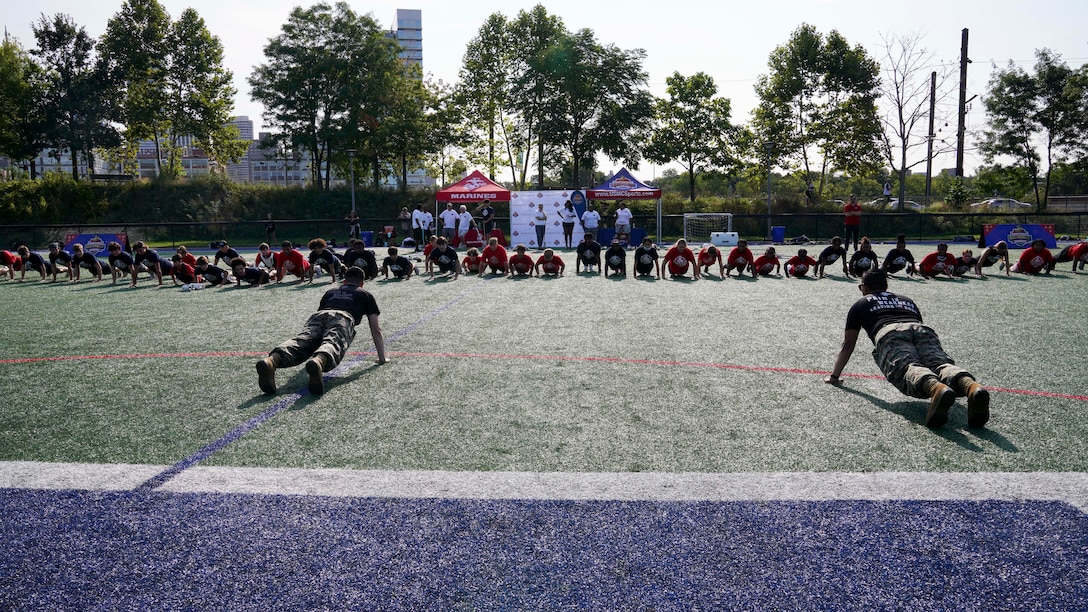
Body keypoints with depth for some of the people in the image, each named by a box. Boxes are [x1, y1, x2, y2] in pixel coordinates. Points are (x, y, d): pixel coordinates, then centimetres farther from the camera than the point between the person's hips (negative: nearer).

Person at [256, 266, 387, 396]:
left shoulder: (330, 291, 43)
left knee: (301, 342, -22)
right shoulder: (365, 294, 34)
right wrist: (382, 358, 39)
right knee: (332, 344, -30)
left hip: (318, 316, 3)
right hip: (343, 318, -3)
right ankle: (319, 362, -66)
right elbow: (376, 330, 32)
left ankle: (271, 361, -53)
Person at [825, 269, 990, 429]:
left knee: (908, 368, -28)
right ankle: (972, 387, -54)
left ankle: (936, 389, -62)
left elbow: (848, 345, 35)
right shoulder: (907, 300, 44)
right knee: (941, 364, -21)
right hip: (924, 331, 4)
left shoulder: (861, 304, 33)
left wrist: (834, 376, 44)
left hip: (889, 334, -3)